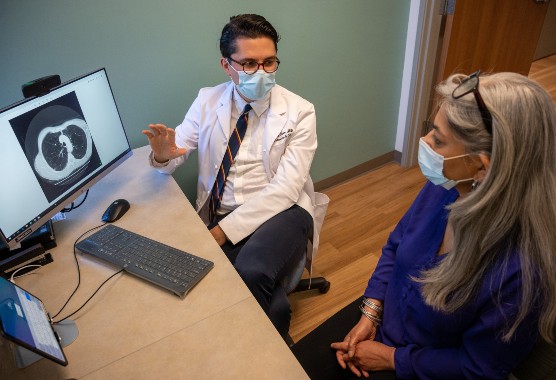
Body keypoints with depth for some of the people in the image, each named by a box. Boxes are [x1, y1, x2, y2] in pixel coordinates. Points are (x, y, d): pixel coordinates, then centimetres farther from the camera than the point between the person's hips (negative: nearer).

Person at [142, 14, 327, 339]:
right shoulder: (208, 101, 6)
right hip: (219, 215, 2)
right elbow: (174, 155, 6)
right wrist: (163, 153, -20)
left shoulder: (299, 112, -4)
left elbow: (285, 189, -12)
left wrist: (224, 230, -19)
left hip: (280, 212, -1)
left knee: (252, 273, -32)